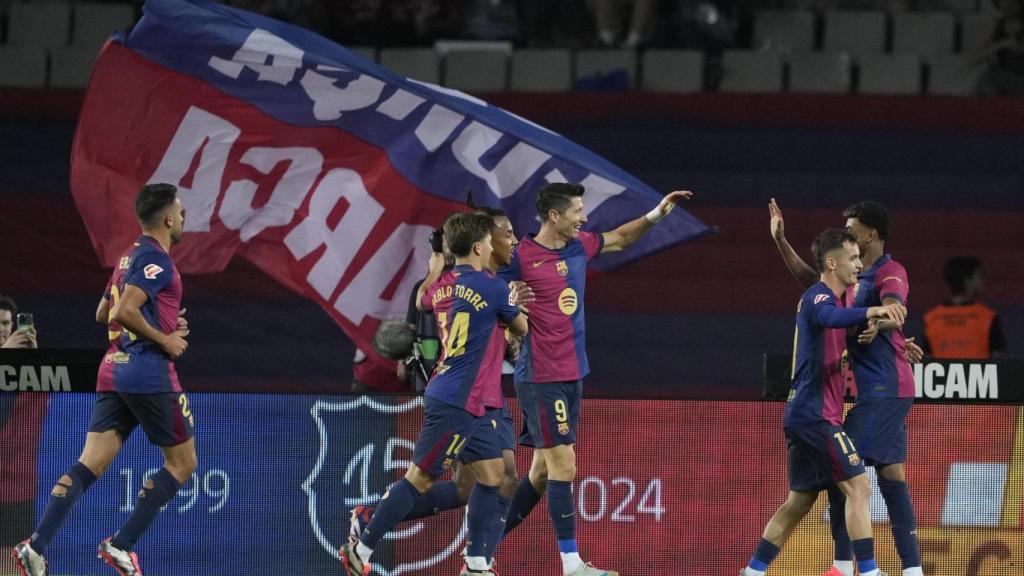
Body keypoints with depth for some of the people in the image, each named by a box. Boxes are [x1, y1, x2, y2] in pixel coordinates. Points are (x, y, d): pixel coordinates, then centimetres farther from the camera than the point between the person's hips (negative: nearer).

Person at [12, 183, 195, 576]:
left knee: (90, 465, -1)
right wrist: (164, 339, -11)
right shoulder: (157, 260, -10)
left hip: (113, 373, 8)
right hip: (150, 372, -8)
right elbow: (125, 311, -22)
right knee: (182, 463, 5)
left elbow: (104, 314, 28)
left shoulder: (130, 257, 19)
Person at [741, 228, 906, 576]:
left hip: (801, 415, 10)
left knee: (800, 500, 14)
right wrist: (873, 311, -55)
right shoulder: (819, 297, -11)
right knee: (858, 487, -13)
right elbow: (830, 318, -37)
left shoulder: (820, 297, 19)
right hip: (816, 414, -10)